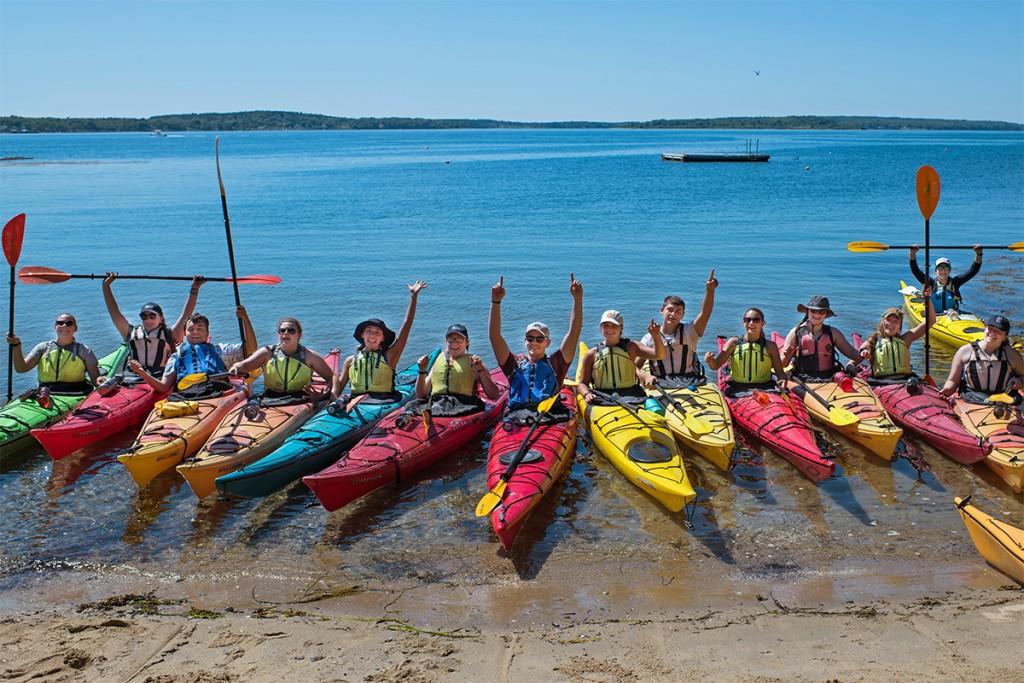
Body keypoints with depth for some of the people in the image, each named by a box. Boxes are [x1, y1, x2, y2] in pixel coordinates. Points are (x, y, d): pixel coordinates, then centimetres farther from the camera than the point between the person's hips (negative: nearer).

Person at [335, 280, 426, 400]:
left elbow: (406, 325, 6)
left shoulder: (389, 356, 10)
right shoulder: (351, 361, 18)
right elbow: (337, 389, 17)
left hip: (384, 401, -2)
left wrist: (413, 296, 4)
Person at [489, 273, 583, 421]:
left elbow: (574, 332, 12)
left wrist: (577, 299, 3)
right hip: (515, 420, 0)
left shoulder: (555, 364, 19)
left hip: (551, 418, 0)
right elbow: (494, 335, 12)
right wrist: (496, 302, 3)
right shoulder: (515, 364, 21)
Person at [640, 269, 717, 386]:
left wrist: (709, 290, -26)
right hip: (662, 388, 0)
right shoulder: (649, 338, 6)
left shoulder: (688, 332, 6)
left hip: (692, 385, 0)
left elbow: (704, 313, -10)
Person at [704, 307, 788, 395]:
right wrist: (710, 360, -24)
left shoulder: (769, 346, 6)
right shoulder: (734, 343, 5)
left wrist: (782, 379, -18)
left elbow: (780, 372, 6)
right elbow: (715, 365, -1)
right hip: (737, 389, 0)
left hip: (764, 389, 1)